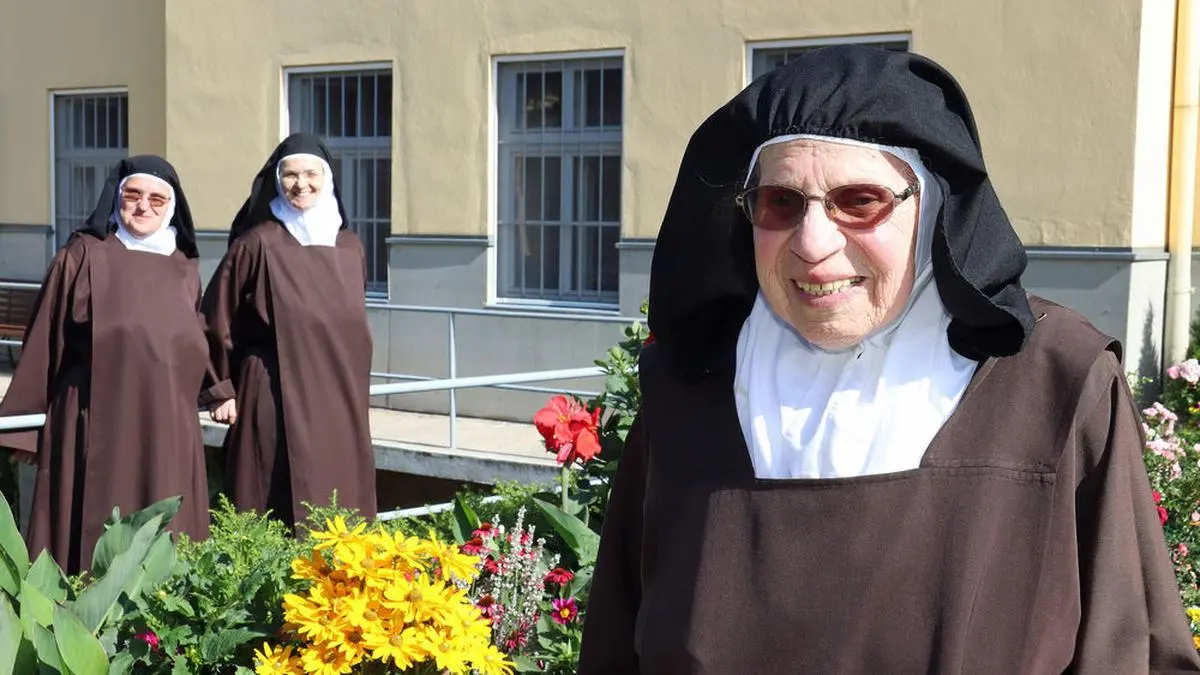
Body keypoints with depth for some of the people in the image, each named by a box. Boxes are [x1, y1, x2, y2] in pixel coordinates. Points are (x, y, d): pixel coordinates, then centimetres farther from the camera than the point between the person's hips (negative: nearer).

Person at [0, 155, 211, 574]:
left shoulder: (184, 270, 13)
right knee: (95, 542, -3)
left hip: (167, 431, 4)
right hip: (97, 426, -3)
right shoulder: (84, 255, 2)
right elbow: (46, 339, 2)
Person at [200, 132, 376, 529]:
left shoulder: (349, 248, 9)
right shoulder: (256, 244, -5)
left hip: (339, 401, 5)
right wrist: (221, 389, -3)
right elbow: (216, 319, -2)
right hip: (275, 401, -4)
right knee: (280, 514, -4)